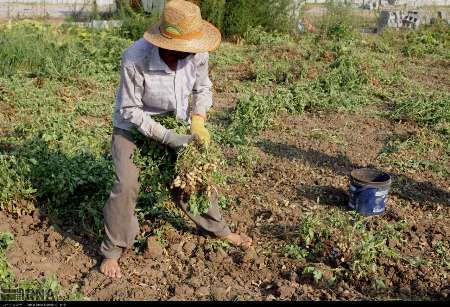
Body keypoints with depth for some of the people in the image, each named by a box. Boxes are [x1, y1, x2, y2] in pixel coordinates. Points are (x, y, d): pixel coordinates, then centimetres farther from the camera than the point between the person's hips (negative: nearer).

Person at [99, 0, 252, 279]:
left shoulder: (196, 54, -23)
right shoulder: (135, 59, -35)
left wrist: (198, 121, -20)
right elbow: (130, 109, -25)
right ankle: (112, 251, 7)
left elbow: (203, 88, -4)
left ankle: (219, 229, 31)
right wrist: (165, 137, -31)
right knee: (127, 186, -15)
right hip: (134, 125, -4)